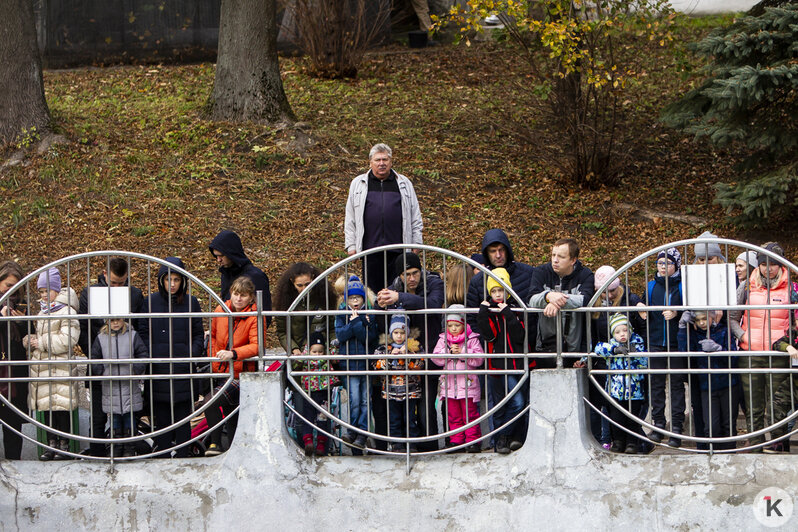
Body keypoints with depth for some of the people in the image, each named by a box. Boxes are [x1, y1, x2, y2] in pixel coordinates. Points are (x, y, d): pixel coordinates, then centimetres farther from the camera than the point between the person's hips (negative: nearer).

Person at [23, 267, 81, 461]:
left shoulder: (66, 312, -7)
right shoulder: (42, 312, 17)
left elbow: (67, 340, -16)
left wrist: (40, 343, -13)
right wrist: (30, 340, 2)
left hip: (61, 368, -7)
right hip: (41, 368, 7)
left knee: (62, 408, -4)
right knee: (46, 407, 8)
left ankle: (64, 445, 4)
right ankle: (52, 444, 14)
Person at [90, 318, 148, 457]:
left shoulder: (132, 336, 2)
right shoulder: (101, 338, 5)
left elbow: (143, 355, 3)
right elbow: (94, 359, 9)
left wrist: (136, 370, -7)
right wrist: (101, 372, -2)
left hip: (129, 385, -1)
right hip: (110, 387, 1)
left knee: (129, 416, 3)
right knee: (115, 416, 6)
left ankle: (129, 448, 10)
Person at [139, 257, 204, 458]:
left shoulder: (191, 303, 5)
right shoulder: (151, 302, 4)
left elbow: (199, 334, 10)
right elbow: (144, 334, 6)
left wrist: (192, 353, -6)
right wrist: (150, 356, -7)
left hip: (183, 368, 0)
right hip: (159, 369, 0)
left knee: (183, 416, 3)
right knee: (161, 417, 4)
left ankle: (182, 456, 9)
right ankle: (163, 458, 10)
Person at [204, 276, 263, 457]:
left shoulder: (255, 317, -11)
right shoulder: (220, 311, 4)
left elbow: (256, 346, -23)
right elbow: (213, 335, 23)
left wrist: (233, 354, -37)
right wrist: (213, 357, 12)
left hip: (242, 374, -6)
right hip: (221, 372, 6)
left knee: (211, 402, -24)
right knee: (231, 419, 9)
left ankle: (215, 443, -12)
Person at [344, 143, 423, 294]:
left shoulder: (404, 184, 12)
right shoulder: (358, 184, 11)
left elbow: (416, 218, 15)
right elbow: (350, 218, 11)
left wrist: (416, 244, 9)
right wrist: (351, 245, 5)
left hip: (398, 249, 0)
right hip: (369, 248, 0)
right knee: (372, 289, 1)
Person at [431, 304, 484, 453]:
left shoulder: (472, 339, -1)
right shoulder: (443, 339, 9)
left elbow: (478, 359, -9)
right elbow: (436, 357, -1)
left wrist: (462, 353, -16)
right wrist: (449, 352, -15)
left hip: (467, 383, -3)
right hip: (449, 383, 3)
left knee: (470, 415, 0)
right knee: (453, 416, 7)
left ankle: (473, 441, 4)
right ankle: (455, 441, 11)